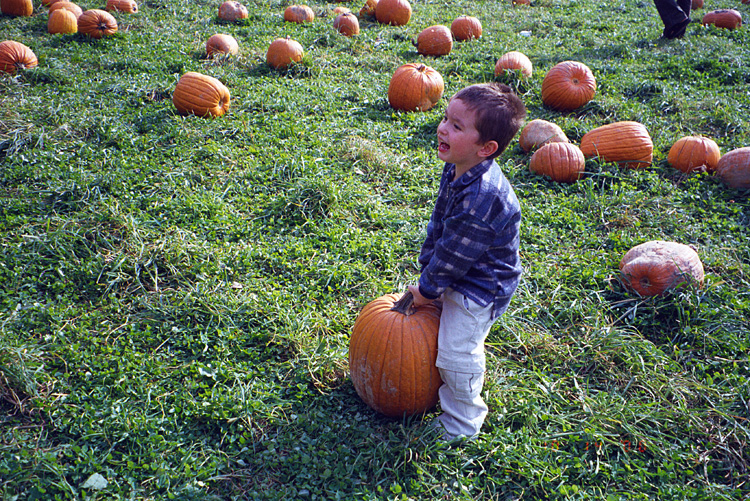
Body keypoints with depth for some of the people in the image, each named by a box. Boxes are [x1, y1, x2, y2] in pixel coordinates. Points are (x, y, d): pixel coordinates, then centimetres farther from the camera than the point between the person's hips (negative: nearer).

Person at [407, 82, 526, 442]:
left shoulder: (482, 197, -38)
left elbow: (455, 254, -28)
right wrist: (426, 272, 1)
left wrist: (428, 289, -14)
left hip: (478, 287, -9)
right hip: (456, 274, 9)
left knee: (456, 353, 0)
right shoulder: (456, 171, -8)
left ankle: (461, 425, 24)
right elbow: (437, 225, 3)